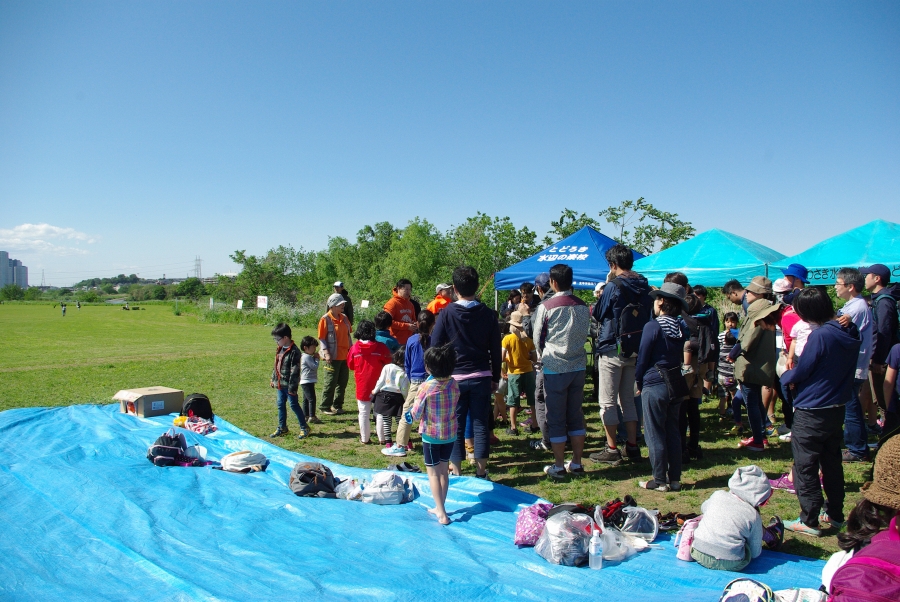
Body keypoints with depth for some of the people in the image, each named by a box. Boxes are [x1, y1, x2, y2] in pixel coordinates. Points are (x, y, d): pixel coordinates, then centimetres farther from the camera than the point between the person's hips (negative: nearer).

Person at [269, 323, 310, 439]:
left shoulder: (294, 351, -19)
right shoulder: (279, 349, 9)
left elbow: (295, 371, -20)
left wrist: (292, 387, -20)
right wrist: (273, 379, 20)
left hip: (289, 384, -9)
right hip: (280, 384, 9)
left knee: (294, 405, -3)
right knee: (280, 405, 14)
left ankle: (304, 427, 8)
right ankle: (282, 428, 26)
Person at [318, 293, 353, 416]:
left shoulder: (344, 318, 10)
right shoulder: (325, 319, -9)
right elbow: (322, 338, -10)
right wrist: (326, 353, -18)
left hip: (345, 356, 7)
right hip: (333, 357, -7)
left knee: (343, 381, 11)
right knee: (330, 382, -1)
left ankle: (337, 405, 24)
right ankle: (325, 407, 10)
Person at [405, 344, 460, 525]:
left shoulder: (426, 387, -20)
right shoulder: (454, 384, -8)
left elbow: (415, 415, -12)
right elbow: (456, 407, 3)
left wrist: (410, 414, 8)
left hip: (431, 435, -4)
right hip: (451, 435, 5)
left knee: (433, 473, 6)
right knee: (444, 471, 17)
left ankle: (442, 514, 3)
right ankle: (440, 507, 29)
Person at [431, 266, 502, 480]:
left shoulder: (446, 313, -7)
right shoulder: (488, 314, 0)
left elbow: (435, 347, -5)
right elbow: (495, 349, 5)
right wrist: (495, 378, 14)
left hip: (454, 378, -2)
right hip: (481, 377, 2)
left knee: (456, 426, 6)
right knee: (480, 424, 8)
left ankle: (456, 472, 11)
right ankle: (481, 471, 14)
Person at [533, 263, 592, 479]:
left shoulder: (546, 307, -11)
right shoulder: (583, 307, 3)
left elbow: (538, 339, -2)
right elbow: (585, 334, 12)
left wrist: (543, 357, 16)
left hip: (555, 368, -4)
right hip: (578, 366, 5)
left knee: (556, 418, 3)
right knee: (576, 416, 12)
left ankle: (559, 466, 9)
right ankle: (576, 463, 18)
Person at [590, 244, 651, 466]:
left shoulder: (613, 287, -13)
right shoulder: (644, 287, 5)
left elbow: (598, 314, -2)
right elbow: (647, 316, 14)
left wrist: (600, 297, 15)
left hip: (613, 349, -6)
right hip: (636, 349, 6)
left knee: (608, 402, 1)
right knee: (629, 400, 16)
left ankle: (611, 450, 3)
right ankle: (632, 446, 19)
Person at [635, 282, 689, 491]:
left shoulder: (652, 326, -13)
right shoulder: (681, 328, 6)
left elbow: (643, 357, -9)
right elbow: (680, 357, 13)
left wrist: (639, 382, 3)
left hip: (655, 386, -7)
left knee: (655, 434, 2)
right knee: (673, 432, 12)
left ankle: (660, 481, 6)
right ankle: (675, 479, 17)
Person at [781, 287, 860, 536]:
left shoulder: (820, 335, -23)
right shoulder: (850, 333, 2)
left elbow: (800, 372, -17)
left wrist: (785, 376, 4)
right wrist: (798, 375, 10)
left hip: (811, 412, -8)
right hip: (837, 408, 8)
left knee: (805, 467, 2)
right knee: (832, 462, 19)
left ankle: (809, 521, 8)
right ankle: (835, 514, 30)